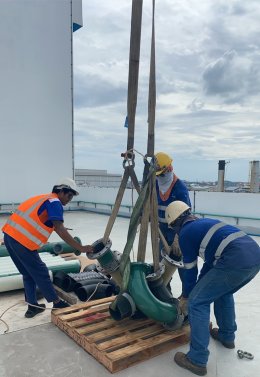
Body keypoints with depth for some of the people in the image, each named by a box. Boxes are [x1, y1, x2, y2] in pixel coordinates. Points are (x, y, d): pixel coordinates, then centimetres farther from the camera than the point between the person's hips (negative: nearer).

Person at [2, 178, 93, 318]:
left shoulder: (44, 199, 21)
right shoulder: (55, 202, -7)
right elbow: (60, 230, -17)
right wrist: (80, 248, -18)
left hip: (10, 235, 9)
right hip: (22, 241, -9)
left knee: (29, 274, 19)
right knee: (40, 273, 5)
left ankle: (32, 306, 27)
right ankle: (57, 303, 19)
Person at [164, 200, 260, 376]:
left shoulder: (185, 233, 6)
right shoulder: (205, 223, 29)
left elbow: (191, 270, 14)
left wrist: (186, 296, 30)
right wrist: (200, 287, 40)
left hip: (236, 261, -9)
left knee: (197, 302, 3)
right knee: (223, 292, 32)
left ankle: (197, 360, 6)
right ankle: (227, 336, 45)